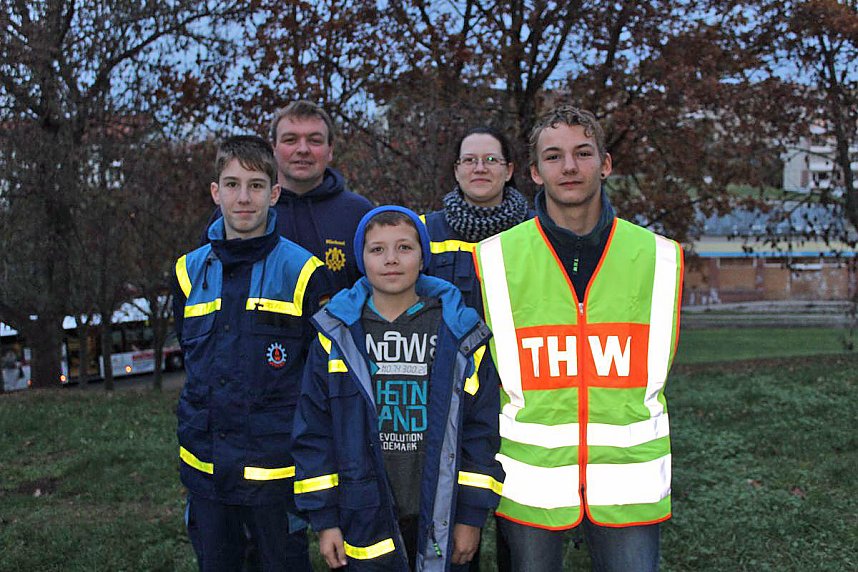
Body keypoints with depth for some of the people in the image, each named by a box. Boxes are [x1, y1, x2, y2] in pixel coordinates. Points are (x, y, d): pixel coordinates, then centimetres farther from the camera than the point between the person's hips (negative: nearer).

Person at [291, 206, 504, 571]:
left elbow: (482, 427, 0)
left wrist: (472, 515, -2)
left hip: (439, 520, 0)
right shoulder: (336, 338, 0)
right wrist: (324, 519, -1)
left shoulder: (459, 335, -2)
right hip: (365, 519, 0)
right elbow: (313, 431, 1)